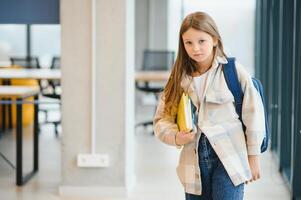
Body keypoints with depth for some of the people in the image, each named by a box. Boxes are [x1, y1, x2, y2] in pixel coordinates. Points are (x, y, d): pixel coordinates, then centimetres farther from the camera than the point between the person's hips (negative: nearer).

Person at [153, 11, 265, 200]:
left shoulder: (234, 71, -5)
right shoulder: (180, 78, 7)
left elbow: (253, 113, -2)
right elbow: (162, 119, 7)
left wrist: (253, 156, -1)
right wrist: (175, 137, -13)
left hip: (229, 157, -4)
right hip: (195, 161, 4)